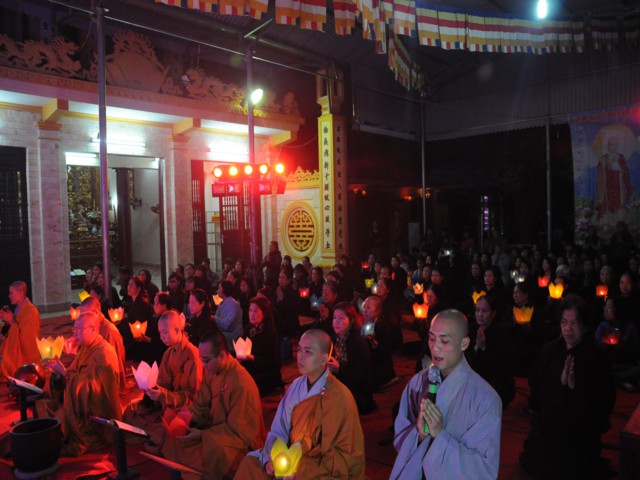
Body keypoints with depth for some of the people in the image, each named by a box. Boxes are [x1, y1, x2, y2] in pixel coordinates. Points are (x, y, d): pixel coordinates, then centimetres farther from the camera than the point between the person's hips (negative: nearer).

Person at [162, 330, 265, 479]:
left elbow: (238, 430, -22)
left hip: (238, 441, -8)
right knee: (175, 439, -2)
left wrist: (202, 435, -22)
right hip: (216, 430, 8)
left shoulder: (242, 384, -27)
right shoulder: (211, 372, -1)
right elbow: (200, 406, 6)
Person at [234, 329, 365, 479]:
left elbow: (348, 457, -13)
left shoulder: (341, 398, -16)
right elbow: (278, 431, 4)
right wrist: (271, 459, -15)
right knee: (250, 463, -14)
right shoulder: (296, 385, 1)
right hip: (293, 460, 6)